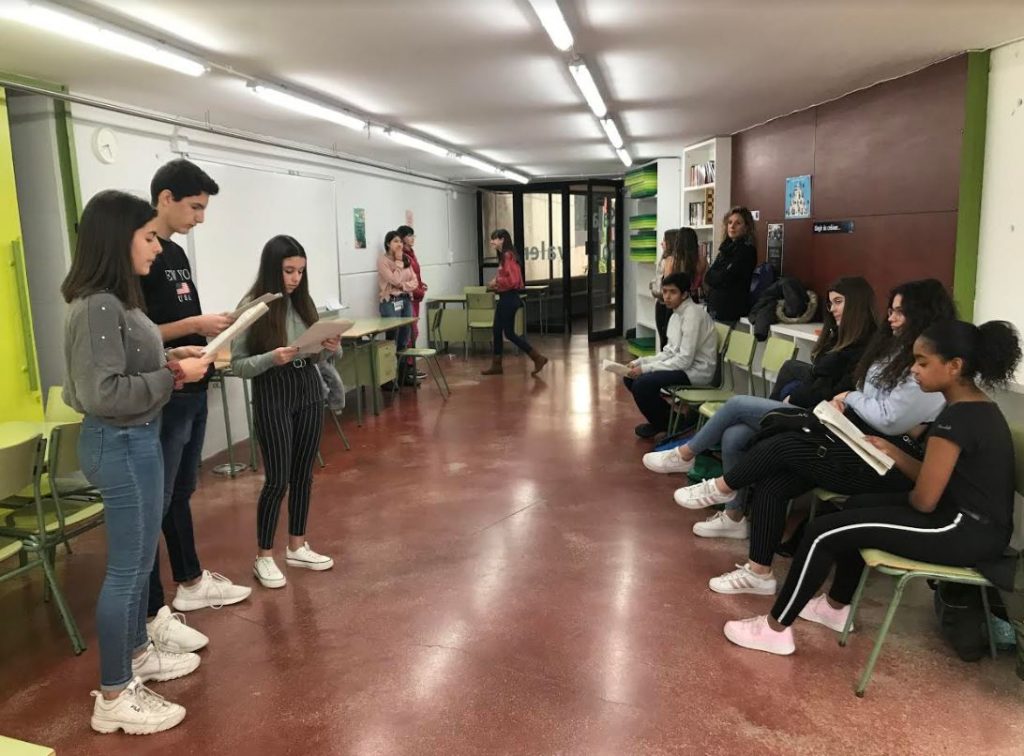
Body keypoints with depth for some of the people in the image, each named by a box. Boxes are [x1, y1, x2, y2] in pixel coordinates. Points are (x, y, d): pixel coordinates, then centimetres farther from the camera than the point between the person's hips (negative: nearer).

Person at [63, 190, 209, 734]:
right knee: (126, 567, 0)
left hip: (136, 439, 10)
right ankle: (114, 697, 14)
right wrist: (172, 377, -20)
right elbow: (102, 393, -26)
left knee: (140, 559, 21)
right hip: (121, 445, -10)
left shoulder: (115, 299, 9)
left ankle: (137, 653, 39)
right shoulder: (97, 307, -22)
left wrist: (168, 359, 5)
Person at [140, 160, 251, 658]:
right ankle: (150, 616, 8)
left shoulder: (176, 253, 14)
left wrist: (215, 328, 6)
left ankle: (191, 583, 33)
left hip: (192, 393, 9)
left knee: (181, 494, 19)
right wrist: (195, 325, -21)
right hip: (161, 400, -9)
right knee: (153, 505, -1)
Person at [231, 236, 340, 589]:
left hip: (309, 391, 5)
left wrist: (331, 349, -9)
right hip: (273, 397, -5)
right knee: (278, 479, -1)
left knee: (303, 474, 12)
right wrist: (271, 358, -26)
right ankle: (263, 557, 16)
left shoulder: (303, 303, 5)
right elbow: (237, 365, -10)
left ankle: (297, 547, 27)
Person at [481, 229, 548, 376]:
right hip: (504, 298, 10)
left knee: (509, 333, -4)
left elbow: (513, 280, -24)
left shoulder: (508, 256, -17)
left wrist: (497, 282, -13)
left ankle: (538, 358, 2)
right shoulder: (503, 256, 13)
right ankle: (496, 365, 19)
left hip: (509, 299, -10)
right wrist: (495, 285, 6)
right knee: (497, 331, 11)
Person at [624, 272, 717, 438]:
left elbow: (685, 359, -24)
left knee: (642, 384, -24)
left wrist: (646, 368, -21)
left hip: (696, 370, -9)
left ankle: (662, 424, 3)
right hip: (682, 364, 9)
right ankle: (666, 416, 15)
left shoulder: (692, 314, -20)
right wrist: (640, 362, -1)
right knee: (630, 377, 3)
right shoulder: (677, 313, 9)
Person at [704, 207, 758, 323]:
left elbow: (725, 279, -15)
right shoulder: (727, 247, 14)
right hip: (714, 305, 7)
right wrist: (714, 277, -9)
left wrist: (710, 277, 1)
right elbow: (709, 275, 10)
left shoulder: (747, 250, -10)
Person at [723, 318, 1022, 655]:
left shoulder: (957, 418, -23)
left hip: (967, 532, -10)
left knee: (824, 531, -8)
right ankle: (837, 607, 35)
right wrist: (891, 451, 4)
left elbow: (925, 500, -21)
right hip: (975, 521, 10)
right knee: (858, 506, 24)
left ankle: (776, 629, 4)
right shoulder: (978, 408, 9)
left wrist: (905, 498, 1)